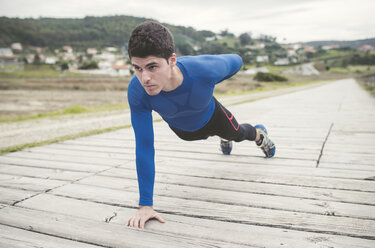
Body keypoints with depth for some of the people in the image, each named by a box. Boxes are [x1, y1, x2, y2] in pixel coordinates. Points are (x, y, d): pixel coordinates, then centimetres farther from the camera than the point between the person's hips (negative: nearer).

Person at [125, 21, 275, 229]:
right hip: (181, 130, 1)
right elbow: (144, 148, -35)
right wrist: (145, 205, -33)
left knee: (238, 134, 29)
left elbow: (236, 62, -21)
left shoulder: (204, 69, -46)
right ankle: (223, 139, 71)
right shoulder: (137, 92, -43)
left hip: (210, 116, -1)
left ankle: (259, 133, 66)